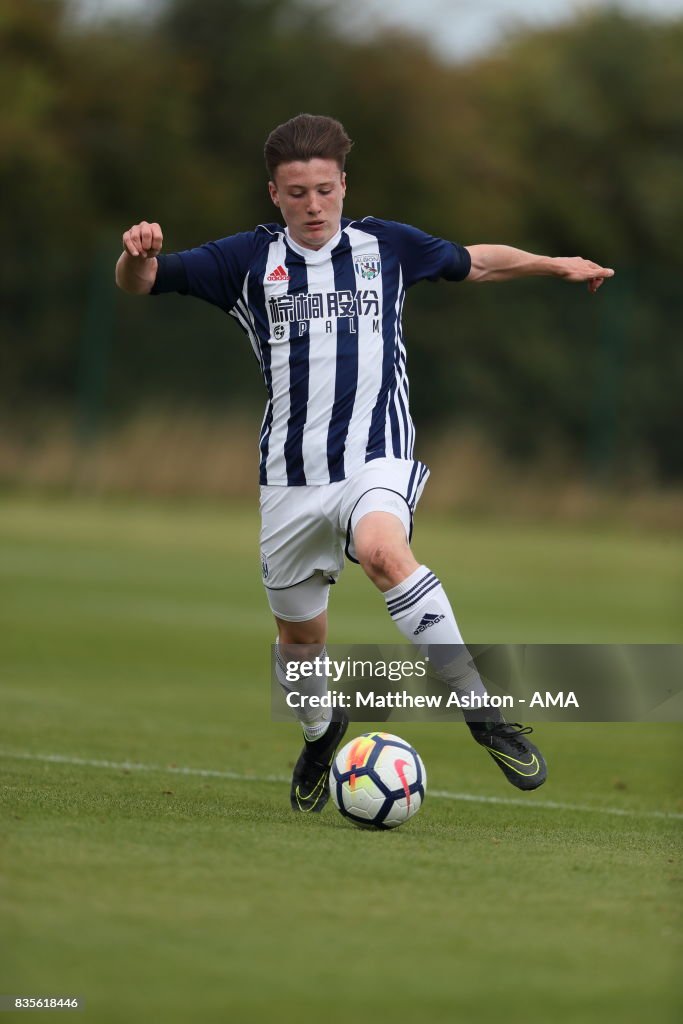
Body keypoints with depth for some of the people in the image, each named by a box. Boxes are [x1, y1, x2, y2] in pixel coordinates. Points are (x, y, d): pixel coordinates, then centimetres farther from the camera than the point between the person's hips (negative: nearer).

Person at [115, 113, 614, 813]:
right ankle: (319, 732, 44)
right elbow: (139, 283, -2)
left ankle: (482, 710, -34)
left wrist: (557, 265, 19)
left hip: (376, 458, -2)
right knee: (299, 631, 11)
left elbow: (476, 262, 24)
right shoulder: (250, 259, 3)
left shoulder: (384, 246, 6)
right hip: (290, 473, 2)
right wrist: (138, 254, -24)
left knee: (383, 549, -34)